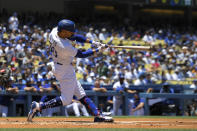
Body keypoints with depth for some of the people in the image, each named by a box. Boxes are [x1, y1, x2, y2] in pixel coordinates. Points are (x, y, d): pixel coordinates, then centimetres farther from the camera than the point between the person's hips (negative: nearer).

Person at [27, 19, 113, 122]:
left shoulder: (55, 31, -8)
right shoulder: (64, 47, -31)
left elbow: (75, 37, 1)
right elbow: (81, 55, -19)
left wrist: (93, 42, -5)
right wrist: (97, 50, -10)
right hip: (65, 70, -11)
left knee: (81, 95, 10)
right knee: (66, 99, -6)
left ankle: (97, 115, 13)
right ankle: (39, 107, -5)